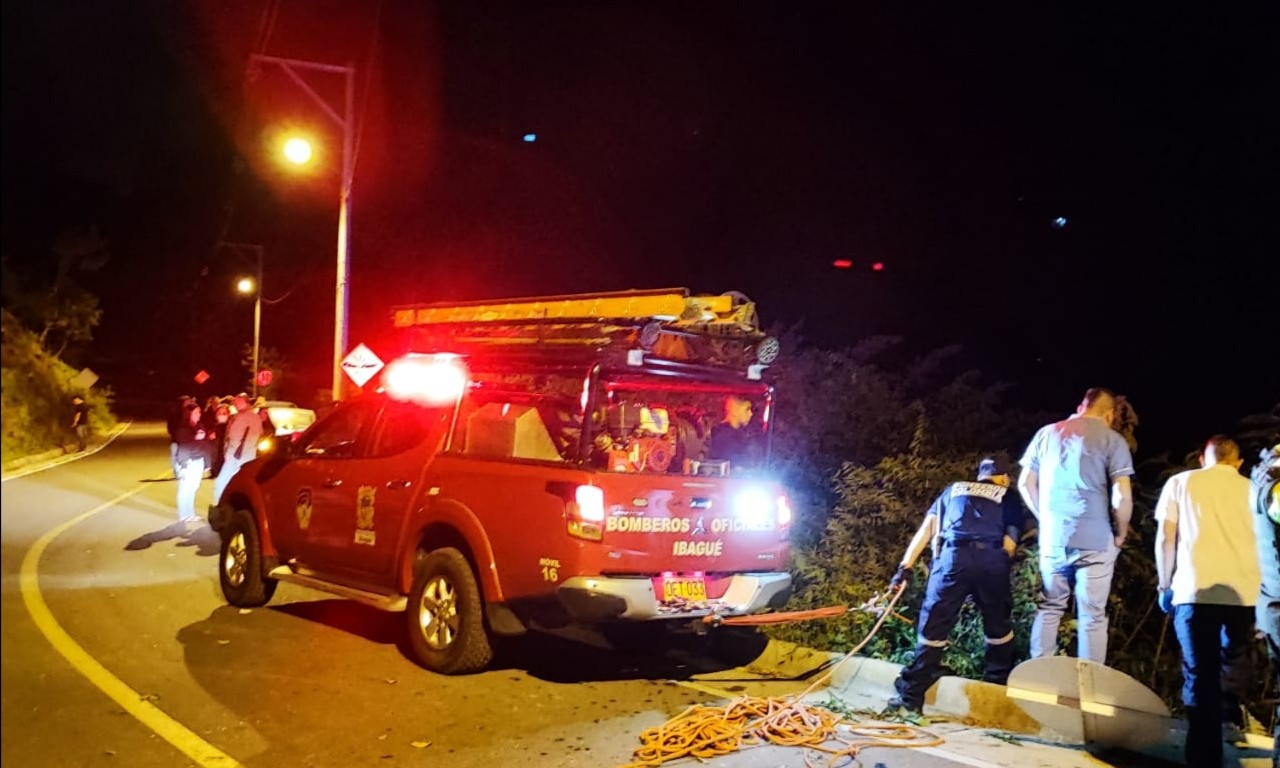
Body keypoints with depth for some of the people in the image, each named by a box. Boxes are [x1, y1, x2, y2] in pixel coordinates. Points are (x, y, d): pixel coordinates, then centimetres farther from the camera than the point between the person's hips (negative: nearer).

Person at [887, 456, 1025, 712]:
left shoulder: (953, 490, 28)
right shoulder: (1009, 498, 26)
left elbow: (926, 529, 19)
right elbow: (1010, 543, 14)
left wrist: (906, 565, 16)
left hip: (953, 556, 0)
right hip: (992, 559, 0)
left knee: (934, 626, 2)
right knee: (998, 625, 20)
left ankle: (911, 695, 0)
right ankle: (999, 689, 30)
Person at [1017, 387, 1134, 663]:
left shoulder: (1047, 433, 7)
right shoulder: (1112, 439, -4)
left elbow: (1025, 484, 9)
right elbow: (1122, 496, -11)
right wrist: (1120, 533, 4)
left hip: (1052, 538, 4)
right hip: (1095, 540, -3)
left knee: (1049, 608, 14)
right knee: (1092, 615, 4)